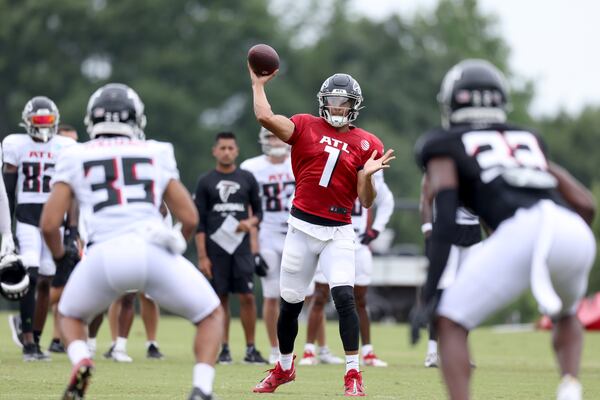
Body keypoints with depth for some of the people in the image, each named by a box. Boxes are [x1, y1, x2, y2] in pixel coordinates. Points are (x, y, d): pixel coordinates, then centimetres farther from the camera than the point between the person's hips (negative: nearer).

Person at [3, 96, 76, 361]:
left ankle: (30, 332, 22)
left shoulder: (64, 148, 5)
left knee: (45, 282, 4)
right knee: (30, 277, -15)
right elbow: (8, 192, 3)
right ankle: (28, 343, -12)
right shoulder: (16, 146, 1)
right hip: (26, 218, -3)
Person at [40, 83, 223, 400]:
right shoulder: (157, 154, 19)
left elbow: (49, 224, 10)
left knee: (70, 315, 31)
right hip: (154, 249, 0)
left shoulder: (75, 158, 17)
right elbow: (190, 218, 17)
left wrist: (60, 256, 31)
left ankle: (80, 359, -3)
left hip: (105, 254, 0)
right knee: (211, 315, 22)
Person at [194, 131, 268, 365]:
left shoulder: (247, 179, 8)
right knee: (221, 298, 2)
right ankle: (224, 349, 8)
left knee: (247, 297, -5)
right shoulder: (205, 182, 3)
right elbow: (199, 223, 1)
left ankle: (251, 349, 1)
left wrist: (251, 222, -9)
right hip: (215, 248, -1)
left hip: (241, 247, 1)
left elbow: (258, 211, 15)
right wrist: (202, 256, -5)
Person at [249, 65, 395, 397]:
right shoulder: (305, 127, 2)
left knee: (344, 297, -18)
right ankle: (284, 367, 33)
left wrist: (368, 175, -18)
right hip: (302, 227, 1)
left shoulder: (367, 145, 2)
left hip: (337, 232, -1)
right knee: (290, 303, 11)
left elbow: (366, 202, 0)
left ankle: (353, 375, -13)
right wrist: (258, 83, -3)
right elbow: (265, 117, -14)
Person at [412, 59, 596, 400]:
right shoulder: (529, 140, 36)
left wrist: (428, 296, 3)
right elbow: (586, 205, 31)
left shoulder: (443, 146, 22)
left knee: (451, 323, 10)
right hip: (576, 234, 5)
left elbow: (446, 221, 6)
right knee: (566, 314, 35)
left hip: (522, 232, -5)